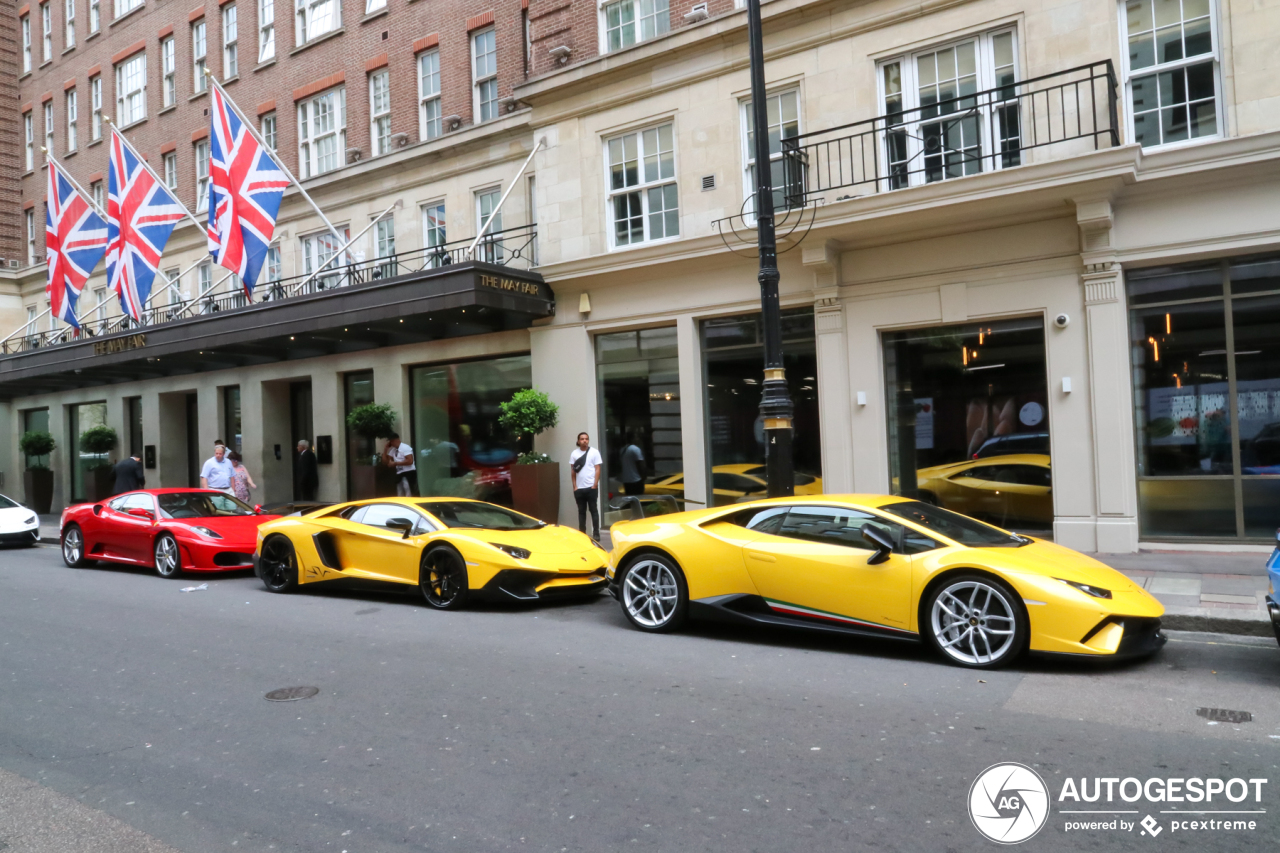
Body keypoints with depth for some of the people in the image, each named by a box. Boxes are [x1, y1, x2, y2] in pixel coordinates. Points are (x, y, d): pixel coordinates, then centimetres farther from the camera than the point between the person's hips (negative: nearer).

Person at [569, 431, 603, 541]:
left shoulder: (594, 452, 0)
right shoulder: (574, 453, 6)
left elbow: (597, 469, -2)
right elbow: (572, 471, 8)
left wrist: (595, 485, -9)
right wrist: (574, 486, 1)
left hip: (591, 487, -3)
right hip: (579, 488, 3)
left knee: (594, 510, 2)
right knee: (581, 511, 9)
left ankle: (596, 534, 5)